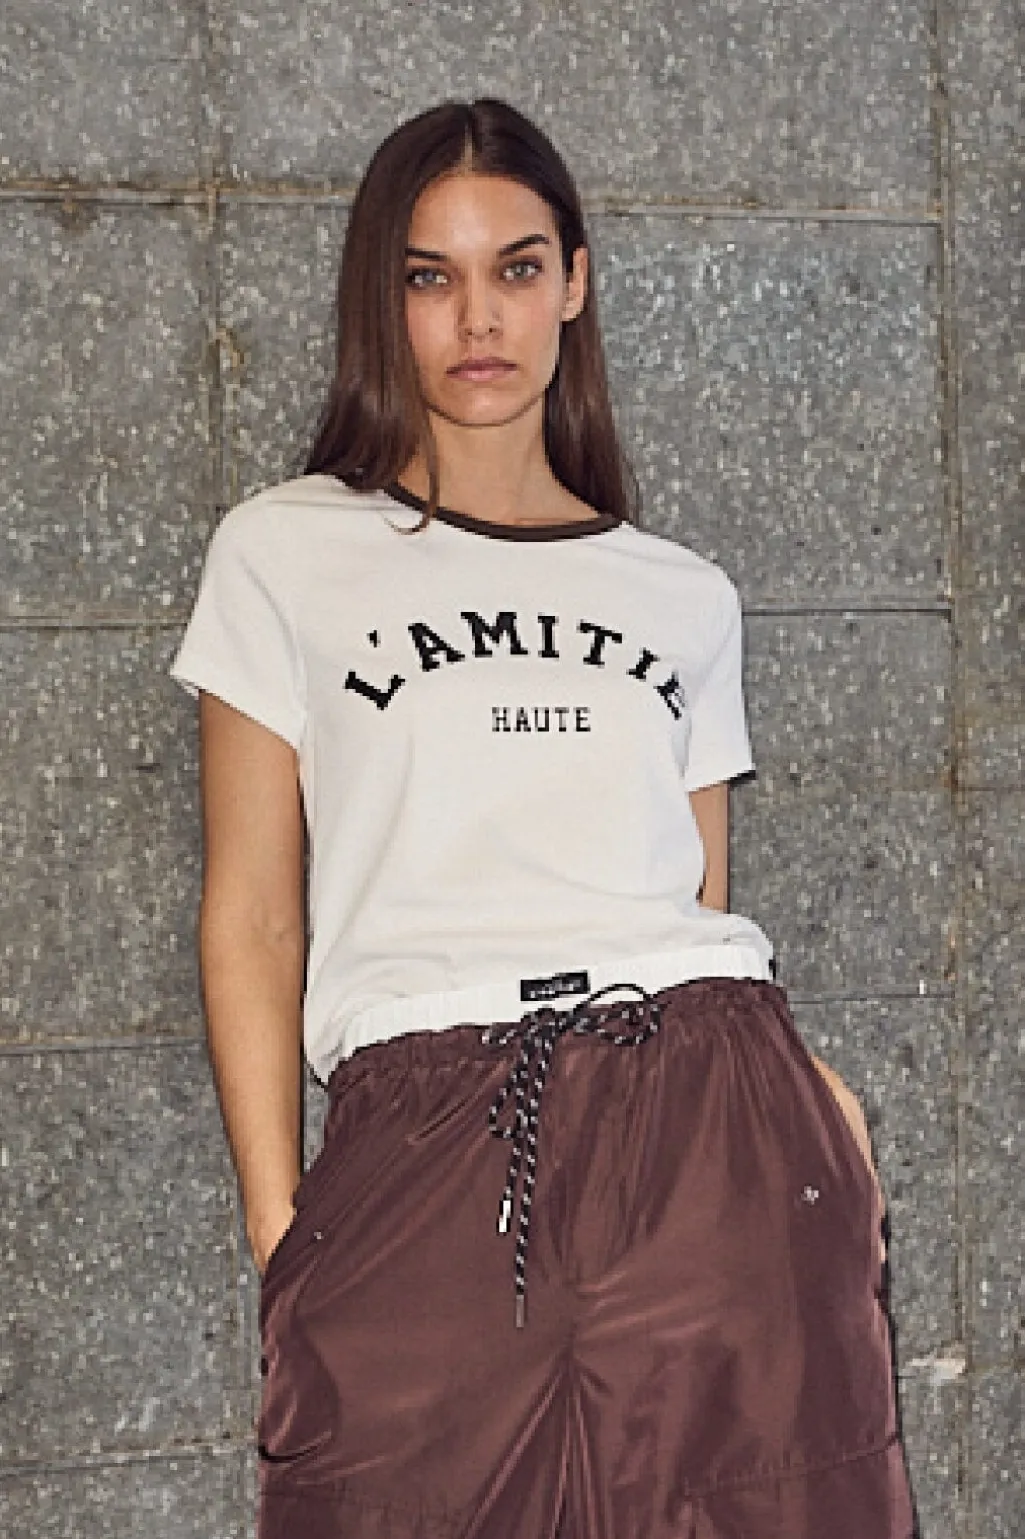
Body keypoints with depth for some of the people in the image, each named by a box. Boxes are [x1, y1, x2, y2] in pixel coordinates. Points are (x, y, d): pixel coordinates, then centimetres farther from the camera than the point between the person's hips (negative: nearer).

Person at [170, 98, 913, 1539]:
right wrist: (280, 1241, -2)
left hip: (707, 1127, 2)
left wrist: (805, 1090, -2)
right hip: (419, 1141, -2)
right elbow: (252, 920, 6)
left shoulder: (683, 596, 18)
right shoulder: (284, 555, 10)